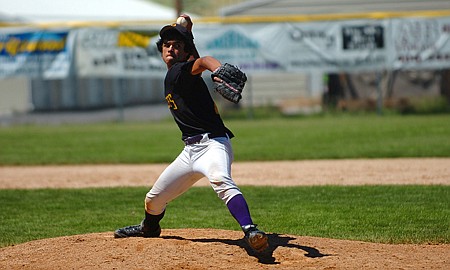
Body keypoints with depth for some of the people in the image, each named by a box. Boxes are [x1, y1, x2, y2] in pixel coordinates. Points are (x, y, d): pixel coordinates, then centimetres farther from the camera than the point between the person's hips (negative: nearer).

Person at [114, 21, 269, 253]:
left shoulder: (180, 71, -10)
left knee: (221, 182, -39)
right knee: (154, 198, 20)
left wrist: (221, 72, -55)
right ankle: (149, 228, 50)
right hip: (190, 150, 9)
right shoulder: (171, 76, 16)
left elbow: (203, 61, -33)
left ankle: (251, 232, -53)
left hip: (212, 143, -9)